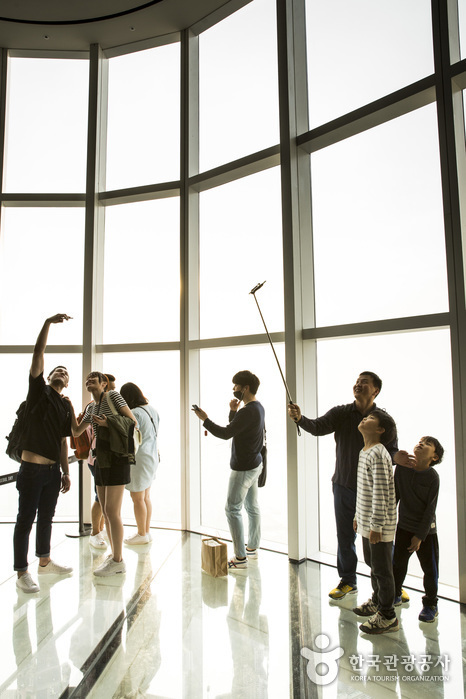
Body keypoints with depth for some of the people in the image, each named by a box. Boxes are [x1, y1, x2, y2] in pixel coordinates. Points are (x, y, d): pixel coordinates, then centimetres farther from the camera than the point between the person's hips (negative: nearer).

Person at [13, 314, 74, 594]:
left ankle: (45, 562, 31)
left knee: (46, 517, 17)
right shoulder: (39, 390, 0)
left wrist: (66, 472, 13)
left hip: (53, 469, 6)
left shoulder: (66, 406, 14)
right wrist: (48, 323, -22)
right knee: (26, 520, 1)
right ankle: (22, 573, 11)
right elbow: (38, 354, -13)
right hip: (33, 468, -6)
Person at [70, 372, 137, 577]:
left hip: (117, 460, -8)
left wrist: (108, 424, -19)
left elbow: (133, 422, -9)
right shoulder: (91, 408, 15)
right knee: (106, 512, 11)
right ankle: (114, 556, 22)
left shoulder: (113, 395, -6)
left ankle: (118, 561, 5)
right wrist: (70, 409, 10)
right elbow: (76, 432, 17)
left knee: (112, 512, -6)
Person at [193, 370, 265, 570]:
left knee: (232, 509, -3)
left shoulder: (248, 411, -23)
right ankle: (252, 549, 29)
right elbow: (235, 428, 14)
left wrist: (205, 419, -16)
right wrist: (233, 411, 0)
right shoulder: (258, 407, 8)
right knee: (252, 507, 17)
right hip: (254, 464, 10)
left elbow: (226, 433, -24)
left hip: (244, 468, -10)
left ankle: (240, 557, 2)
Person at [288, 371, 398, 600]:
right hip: (344, 485, 1)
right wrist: (300, 419, -38)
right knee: (345, 536, 12)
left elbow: (392, 452, -3)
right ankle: (348, 581, 31)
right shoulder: (341, 413, -2)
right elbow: (318, 427, -17)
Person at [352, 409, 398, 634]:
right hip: (367, 522, 9)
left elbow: (381, 493, -23)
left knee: (382, 569, 4)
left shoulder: (378, 454, -21)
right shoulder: (364, 452, 10)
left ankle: (387, 617, 18)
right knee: (372, 563, 22)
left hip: (379, 525, -9)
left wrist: (376, 525, -21)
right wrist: (359, 516, 20)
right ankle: (376, 602, 41)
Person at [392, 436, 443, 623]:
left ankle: (431, 604, 27)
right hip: (403, 526, 4)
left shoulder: (433, 477, -16)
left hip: (426, 530, -3)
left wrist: (420, 535, -13)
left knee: (429, 568, 8)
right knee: (398, 563, 15)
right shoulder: (402, 468, -7)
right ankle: (395, 595, 35)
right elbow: (395, 495, 4)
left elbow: (430, 509, -14)